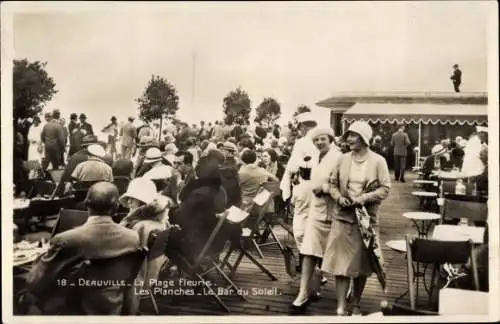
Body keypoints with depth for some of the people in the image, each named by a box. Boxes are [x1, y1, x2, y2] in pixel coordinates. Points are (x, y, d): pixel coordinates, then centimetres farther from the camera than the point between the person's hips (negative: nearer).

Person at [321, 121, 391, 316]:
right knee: (341, 262, -2)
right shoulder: (343, 159, 3)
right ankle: (340, 307, 2)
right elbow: (332, 184, 9)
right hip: (343, 217, 1)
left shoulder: (378, 161, -4)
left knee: (361, 263, 10)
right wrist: (339, 198, -10)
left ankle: (356, 304, 26)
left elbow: (385, 189, -6)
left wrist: (364, 198, -18)